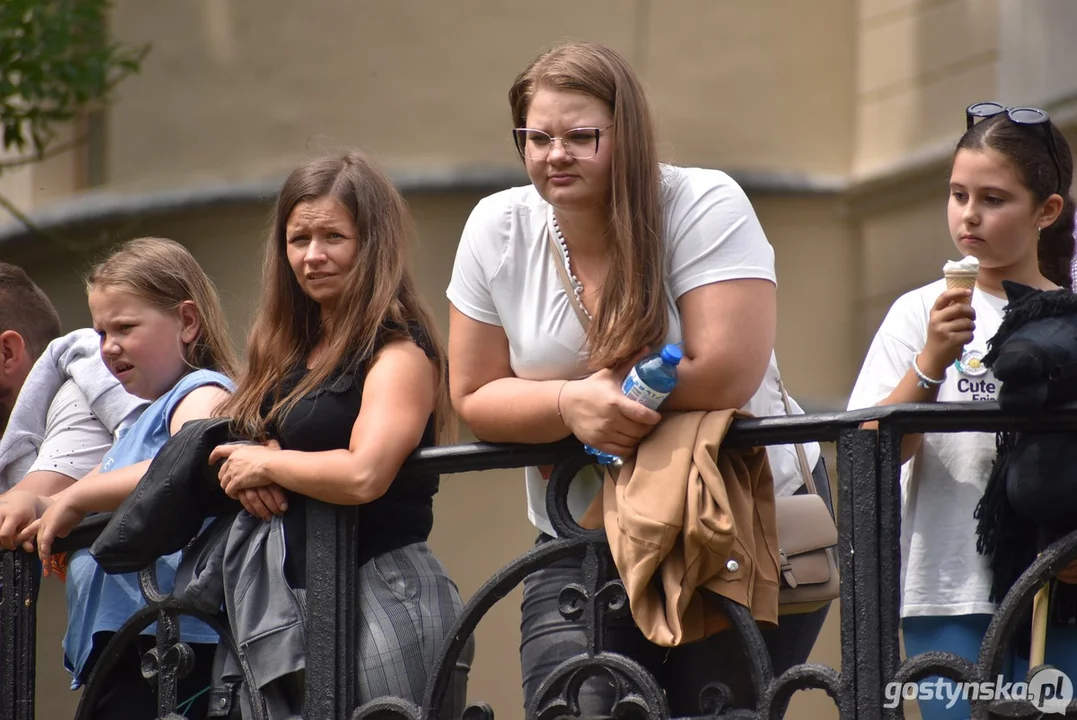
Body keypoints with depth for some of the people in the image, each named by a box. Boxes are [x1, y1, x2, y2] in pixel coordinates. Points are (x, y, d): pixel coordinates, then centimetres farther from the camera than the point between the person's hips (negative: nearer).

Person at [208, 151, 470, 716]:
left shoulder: (400, 352, -8)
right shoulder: (293, 355, 17)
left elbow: (363, 475, -22)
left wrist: (266, 464, -7)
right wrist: (238, 468, -3)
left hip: (384, 598, -8)